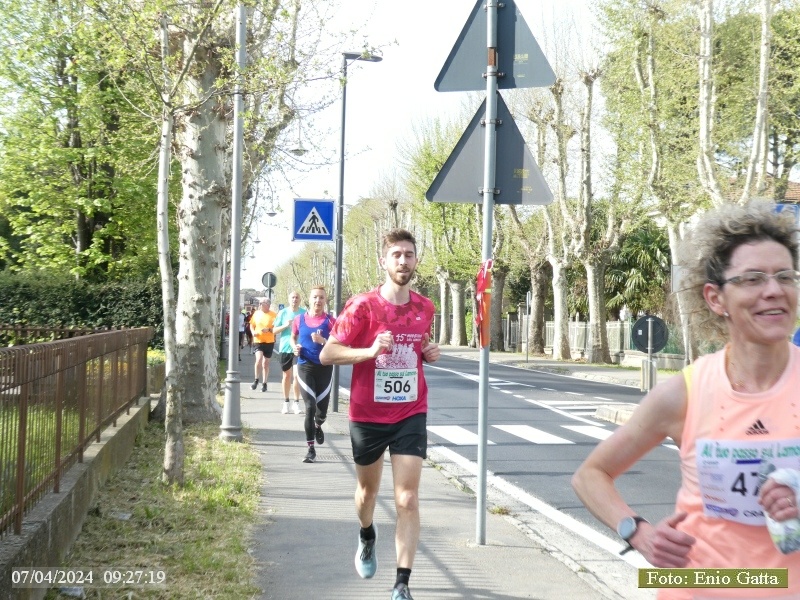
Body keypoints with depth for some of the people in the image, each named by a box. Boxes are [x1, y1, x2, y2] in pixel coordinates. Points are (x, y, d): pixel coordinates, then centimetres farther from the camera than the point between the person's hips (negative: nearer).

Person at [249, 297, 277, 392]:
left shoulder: (273, 315, -3)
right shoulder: (256, 314, 3)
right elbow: (252, 325, 16)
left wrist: (269, 329, -20)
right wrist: (253, 332, -3)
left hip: (269, 341, 0)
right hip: (258, 341, 0)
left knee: (266, 362, 9)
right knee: (259, 359, -18)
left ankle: (264, 383, 22)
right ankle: (256, 380, 1)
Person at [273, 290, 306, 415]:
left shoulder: (304, 313, 1)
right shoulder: (283, 313, 2)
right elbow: (274, 331, 4)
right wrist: (285, 326, -13)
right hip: (285, 348, 1)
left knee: (297, 375, -10)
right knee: (287, 375, 11)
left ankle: (296, 403, 1)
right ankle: (286, 403, 21)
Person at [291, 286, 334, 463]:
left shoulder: (330, 321, -3)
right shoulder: (299, 320, 3)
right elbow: (293, 337, 20)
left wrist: (322, 341, -22)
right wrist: (295, 347, -1)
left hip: (325, 367, 0)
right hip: (305, 367, 0)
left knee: (322, 409, 7)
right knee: (310, 407, -9)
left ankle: (318, 426, 45)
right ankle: (310, 449, 0)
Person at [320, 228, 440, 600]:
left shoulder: (425, 308, 2)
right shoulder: (363, 306, -12)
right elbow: (327, 354, -12)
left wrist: (430, 353, -2)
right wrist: (370, 351, -27)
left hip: (410, 415, 1)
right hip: (368, 415, -1)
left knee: (408, 500, -9)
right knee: (368, 489, 21)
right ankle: (367, 540, 53)